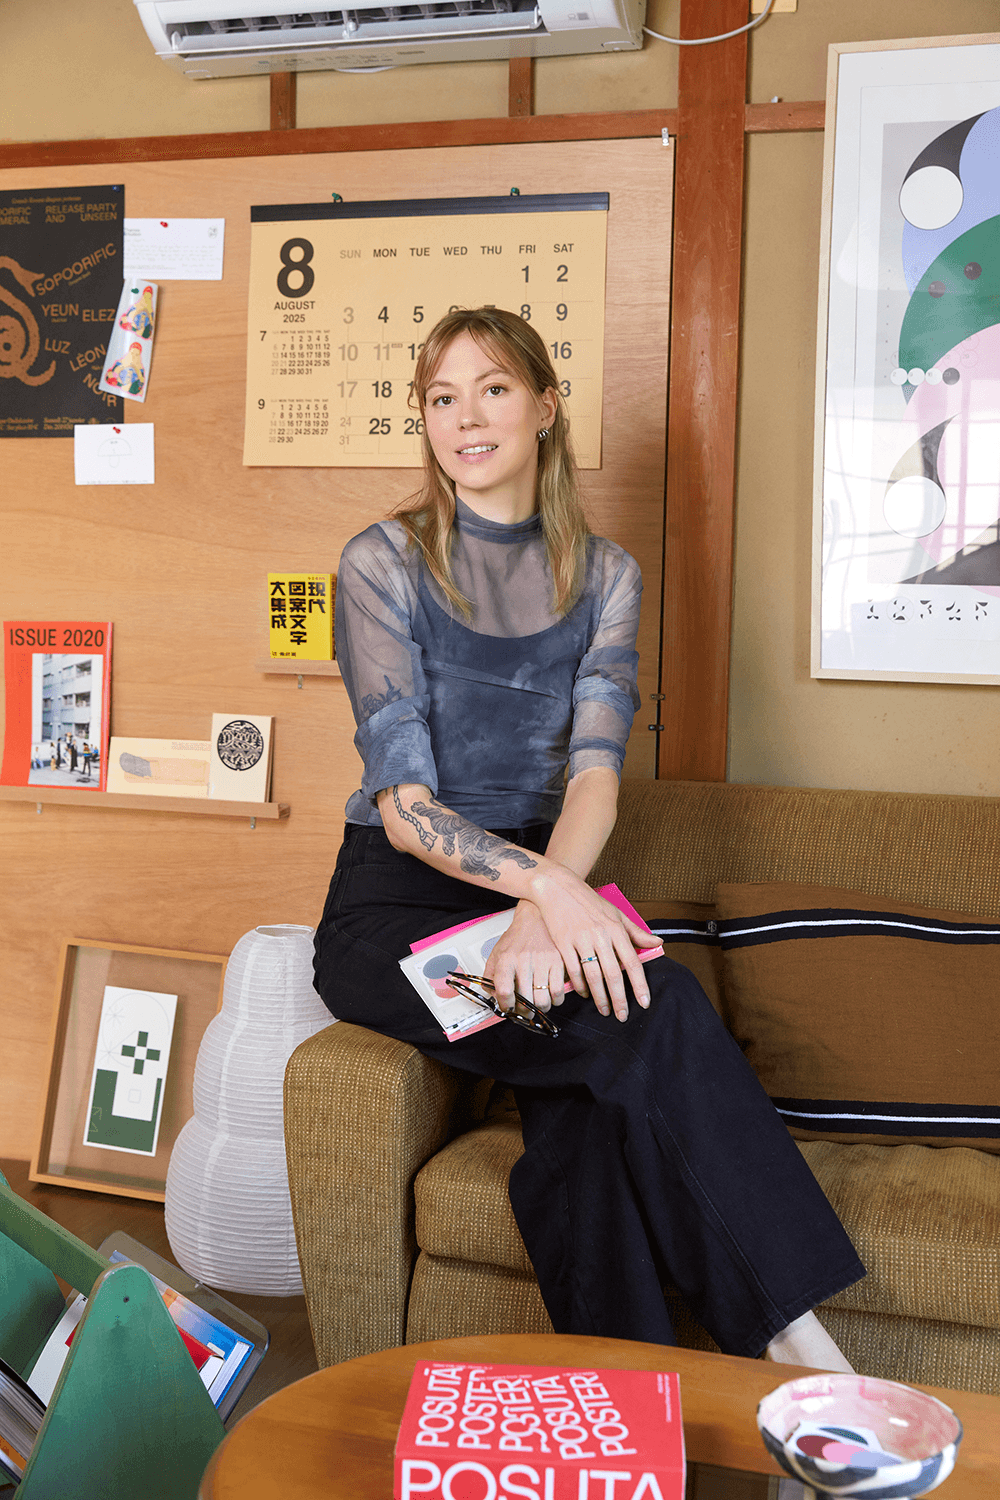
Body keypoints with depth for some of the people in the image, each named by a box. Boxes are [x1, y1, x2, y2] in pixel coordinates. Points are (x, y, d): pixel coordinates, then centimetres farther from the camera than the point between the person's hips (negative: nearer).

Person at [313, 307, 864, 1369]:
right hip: (396, 901, -3)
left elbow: (595, 771, -8)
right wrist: (546, 887, -31)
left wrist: (546, 908, -29)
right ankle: (788, 1335, -17)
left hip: (546, 882, 3)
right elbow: (402, 802, -12)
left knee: (591, 1108, -29)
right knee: (659, 1016, -28)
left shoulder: (603, 576, 8)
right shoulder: (384, 563, -2)